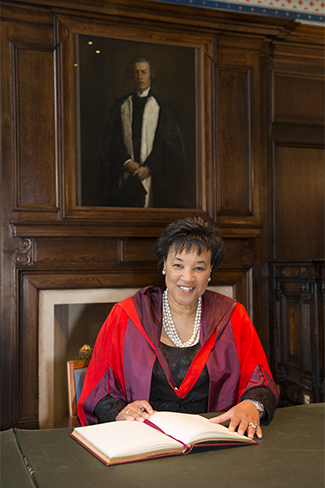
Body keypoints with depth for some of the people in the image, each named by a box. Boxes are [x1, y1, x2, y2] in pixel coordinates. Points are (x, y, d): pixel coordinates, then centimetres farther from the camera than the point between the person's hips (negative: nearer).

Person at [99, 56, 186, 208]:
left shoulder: (163, 108, 7)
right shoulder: (121, 106, 14)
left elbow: (165, 143, -2)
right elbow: (113, 139, 7)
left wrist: (148, 167, -13)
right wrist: (127, 162, -9)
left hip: (152, 173, -2)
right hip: (125, 175, 2)